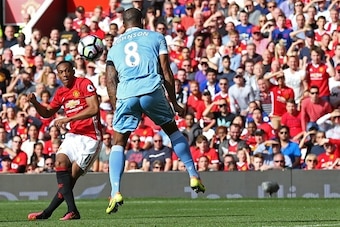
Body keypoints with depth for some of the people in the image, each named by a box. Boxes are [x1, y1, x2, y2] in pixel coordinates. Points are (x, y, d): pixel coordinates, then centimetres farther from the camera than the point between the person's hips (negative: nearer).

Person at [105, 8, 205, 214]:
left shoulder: (115, 46, 24)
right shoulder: (156, 37, 18)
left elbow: (111, 82, 17)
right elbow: (166, 72, 10)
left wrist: (117, 110, 18)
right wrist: (174, 103, 15)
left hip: (125, 94, 1)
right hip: (152, 90, -1)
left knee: (119, 142, 10)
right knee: (172, 129, 22)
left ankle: (116, 192, -5)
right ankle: (194, 175, 19)